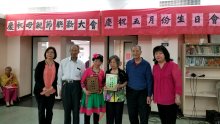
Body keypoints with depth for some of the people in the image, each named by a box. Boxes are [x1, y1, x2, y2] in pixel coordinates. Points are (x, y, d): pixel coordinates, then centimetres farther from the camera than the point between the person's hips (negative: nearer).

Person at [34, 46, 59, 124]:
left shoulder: (57, 65, 3)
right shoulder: (40, 64, -2)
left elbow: (57, 78, 4)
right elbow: (36, 78, -4)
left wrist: (51, 88, -9)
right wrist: (43, 88, -13)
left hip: (52, 92, 2)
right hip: (41, 91, -1)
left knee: (49, 110, 9)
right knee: (41, 110, 5)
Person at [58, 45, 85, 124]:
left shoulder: (81, 64, 4)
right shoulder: (63, 62, 4)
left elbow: (83, 78, 6)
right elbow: (60, 75, 7)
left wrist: (82, 89, 4)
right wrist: (61, 88, 7)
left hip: (76, 86, 0)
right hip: (66, 86, 0)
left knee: (76, 108, 7)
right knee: (67, 108, 7)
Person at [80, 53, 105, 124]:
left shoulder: (102, 72, 4)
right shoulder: (88, 70, -5)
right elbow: (82, 81, -5)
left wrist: (102, 89, -3)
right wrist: (85, 90, -14)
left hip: (98, 94, 3)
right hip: (89, 93, -3)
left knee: (97, 112, 13)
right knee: (87, 111, 3)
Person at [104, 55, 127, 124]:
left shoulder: (122, 72, -2)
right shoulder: (107, 72, 8)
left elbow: (126, 82, -2)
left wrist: (120, 86, -18)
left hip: (119, 96, -2)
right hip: (109, 96, 3)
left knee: (118, 114, 6)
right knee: (109, 114, 7)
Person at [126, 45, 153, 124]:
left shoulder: (146, 64, -5)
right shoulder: (128, 64, 4)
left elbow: (149, 80, -5)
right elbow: (126, 78, 7)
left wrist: (149, 95, -9)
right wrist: (126, 92, 3)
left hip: (143, 93, -2)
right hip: (131, 92, 3)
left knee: (144, 117, 5)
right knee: (132, 115, 14)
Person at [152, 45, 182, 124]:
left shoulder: (173, 65, -10)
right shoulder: (155, 67, 6)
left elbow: (178, 81, -13)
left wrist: (177, 96, -17)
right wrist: (154, 95, 14)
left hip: (171, 100, -5)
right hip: (159, 100, 5)